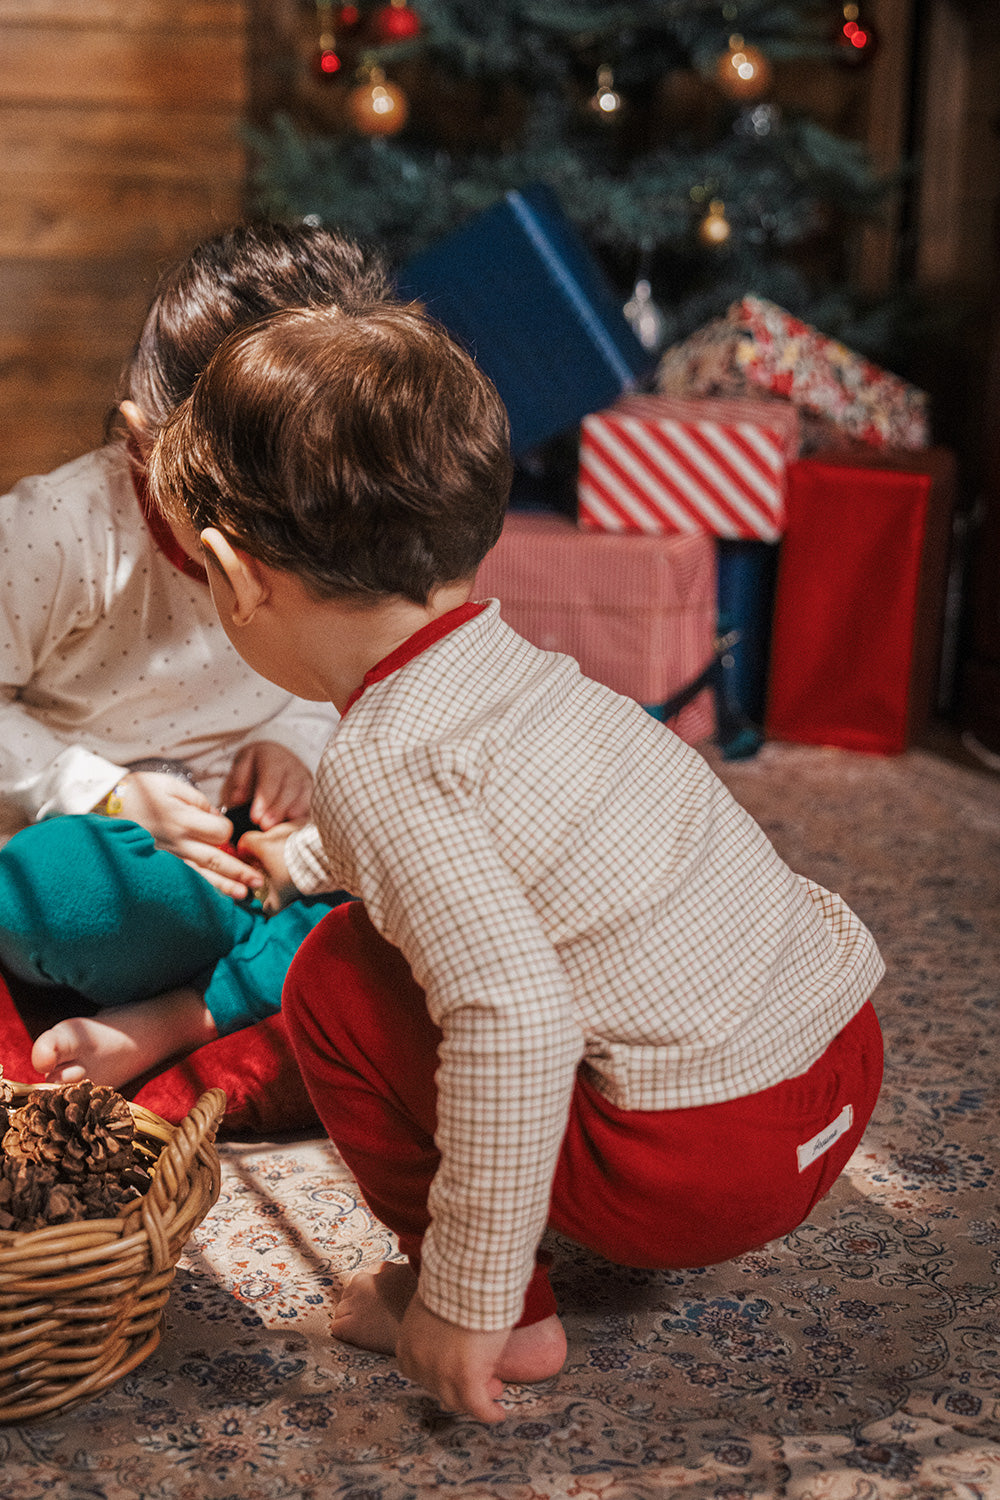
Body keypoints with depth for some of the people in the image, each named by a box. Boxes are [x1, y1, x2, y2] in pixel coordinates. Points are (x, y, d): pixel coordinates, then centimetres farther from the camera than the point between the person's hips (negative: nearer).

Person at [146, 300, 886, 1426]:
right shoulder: (521, 667, 9)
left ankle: (514, 1316, 9)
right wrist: (309, 856, 51)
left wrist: (471, 1306, -19)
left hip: (701, 1171, -9)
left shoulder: (377, 765, -18)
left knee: (336, 981, -1)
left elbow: (516, 1024, -29)